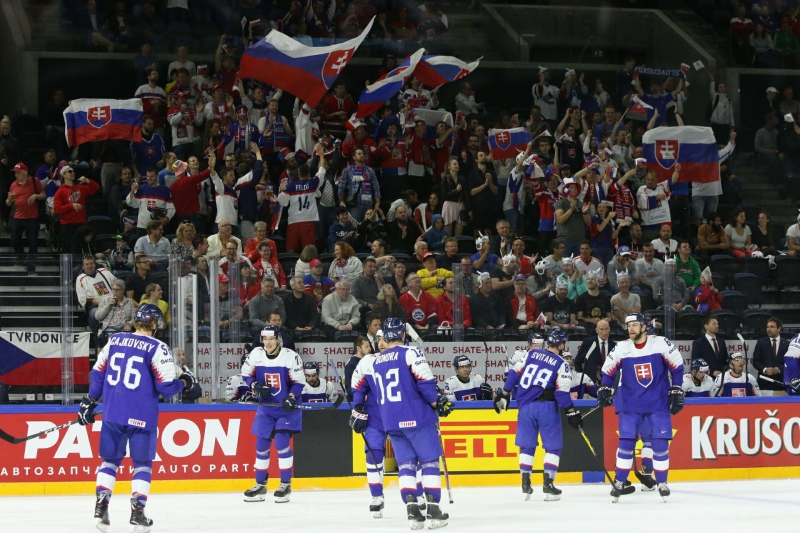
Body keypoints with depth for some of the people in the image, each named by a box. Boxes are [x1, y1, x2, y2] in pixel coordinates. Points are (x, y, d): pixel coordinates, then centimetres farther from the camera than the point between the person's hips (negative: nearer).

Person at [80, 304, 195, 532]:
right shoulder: (157, 348, -8)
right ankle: (137, 511, 2)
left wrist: (89, 402, 21)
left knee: (110, 459, 15)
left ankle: (100, 507, 7)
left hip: (112, 413, 4)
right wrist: (184, 382, 10)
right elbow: (166, 386, -10)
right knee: (142, 463, 8)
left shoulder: (114, 341, 6)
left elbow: (97, 374, 11)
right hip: (141, 417, -4)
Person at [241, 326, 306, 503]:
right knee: (261, 444, 5)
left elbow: (299, 381, -11)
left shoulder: (291, 356, -16)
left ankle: (286, 485, -4)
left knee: (282, 442, -14)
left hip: (287, 408, -4)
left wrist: (291, 397, -26)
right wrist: (255, 386, -11)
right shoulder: (255, 355, -5)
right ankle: (260, 485, 17)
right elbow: (246, 374, 8)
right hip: (266, 407, 4)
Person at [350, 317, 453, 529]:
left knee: (406, 464, 11)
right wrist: (437, 402, 0)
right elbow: (425, 382, -13)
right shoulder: (410, 354, -6)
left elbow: (358, 387, 19)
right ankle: (432, 509, -4)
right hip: (417, 418, -5)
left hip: (391, 423, 5)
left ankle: (412, 509, -2)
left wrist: (359, 412, 32)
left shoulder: (371, 362, 11)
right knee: (429, 462, 2)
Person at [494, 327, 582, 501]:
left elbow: (514, 374, 6)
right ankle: (548, 484, -3)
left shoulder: (531, 354, 7)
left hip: (526, 406, 4)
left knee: (527, 445, 13)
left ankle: (525, 483, 8)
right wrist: (572, 412, -2)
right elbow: (562, 393, -9)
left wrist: (503, 395, 14)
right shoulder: (561, 364, -3)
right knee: (553, 446, 6)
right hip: (546, 407, -4)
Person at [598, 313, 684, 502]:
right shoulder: (621, 348, -2)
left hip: (658, 403, -1)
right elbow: (608, 370, 9)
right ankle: (619, 483, 9)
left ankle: (662, 483, 10)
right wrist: (604, 389, -3)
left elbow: (677, 367, 0)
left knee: (660, 444, -4)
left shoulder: (661, 344, -7)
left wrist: (676, 391, -3)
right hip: (630, 404, 1)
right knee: (626, 443, -4)